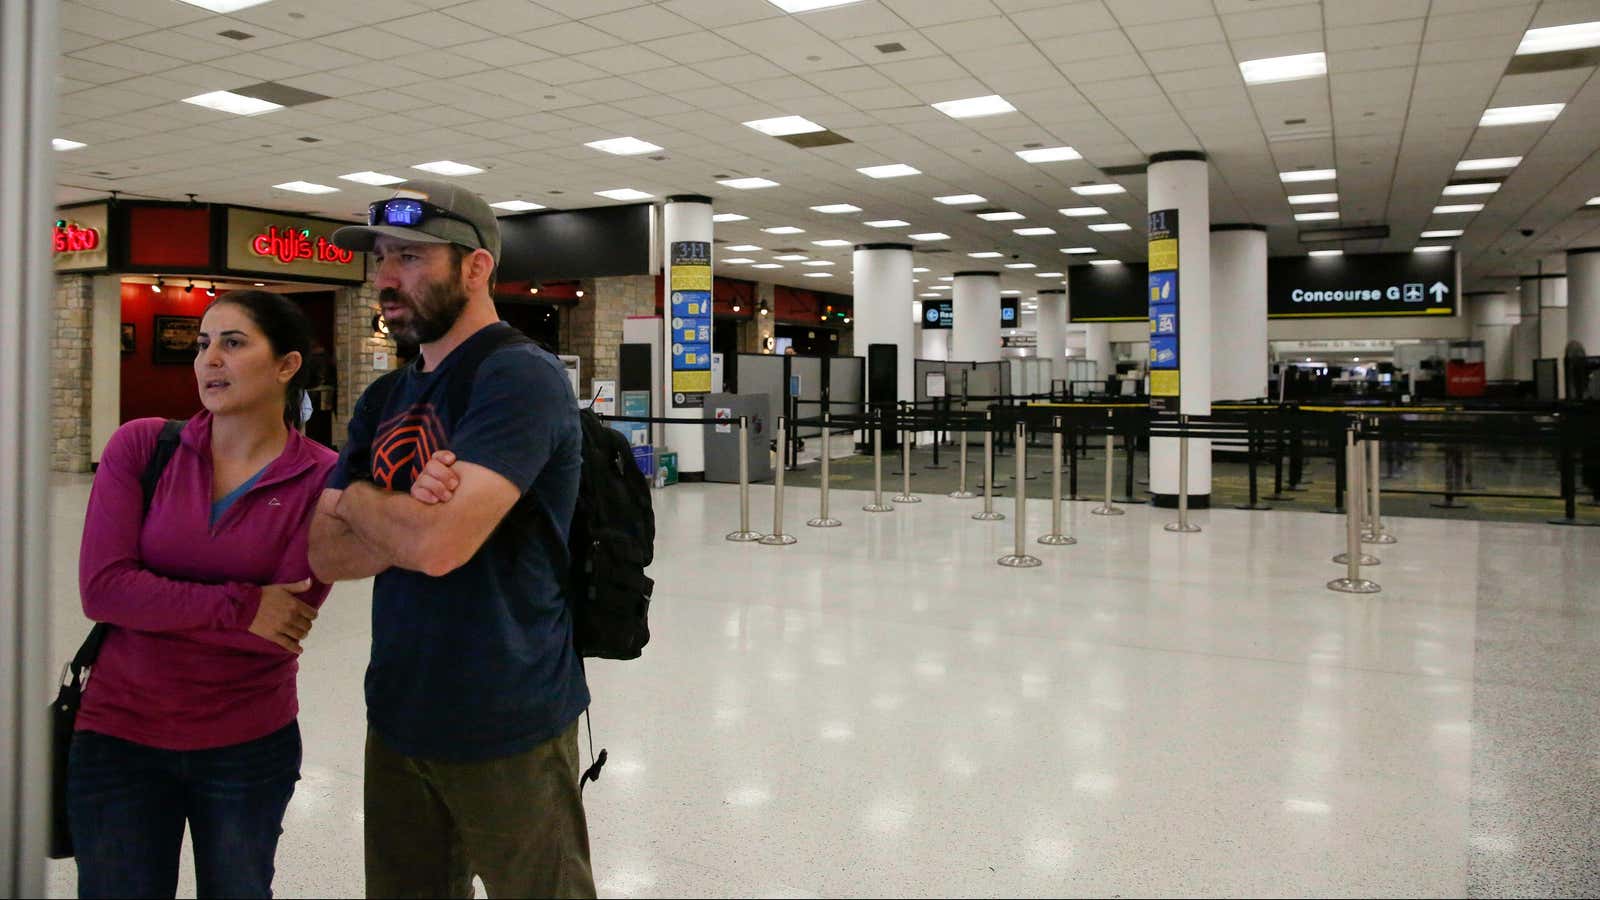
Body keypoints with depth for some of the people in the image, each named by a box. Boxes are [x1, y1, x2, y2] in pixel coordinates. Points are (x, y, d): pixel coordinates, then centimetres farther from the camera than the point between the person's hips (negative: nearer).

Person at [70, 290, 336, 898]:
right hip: (119, 735, 1)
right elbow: (100, 590, -14)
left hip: (251, 744, -1)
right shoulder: (140, 447, -6)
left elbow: (287, 624, -14)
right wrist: (240, 607, -21)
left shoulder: (322, 478, -11)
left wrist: (154, 603, -17)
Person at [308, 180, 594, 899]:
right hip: (398, 717, 7)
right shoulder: (384, 399, 9)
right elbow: (324, 555, 1)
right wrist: (408, 517, -19)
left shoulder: (521, 376, -17)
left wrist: (358, 498, -7)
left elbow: (438, 543, -28)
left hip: (506, 728, -7)